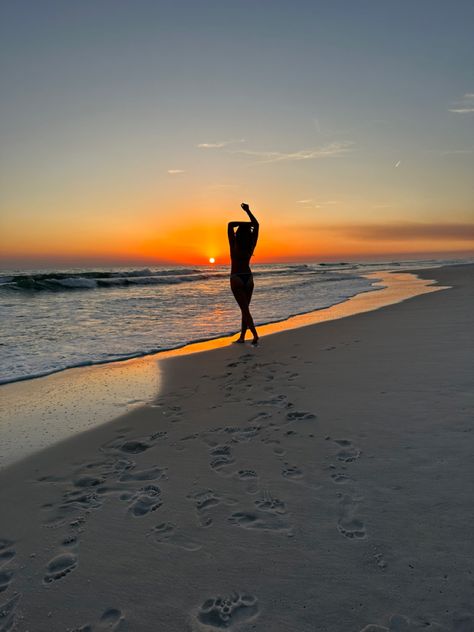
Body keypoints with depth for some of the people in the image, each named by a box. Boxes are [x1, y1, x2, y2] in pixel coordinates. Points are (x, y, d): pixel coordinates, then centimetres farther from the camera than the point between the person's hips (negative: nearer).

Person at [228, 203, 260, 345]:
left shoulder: (234, 246, -12)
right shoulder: (251, 246, -2)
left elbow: (230, 224, -13)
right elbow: (256, 225, 8)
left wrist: (246, 223, -11)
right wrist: (248, 211, 12)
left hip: (236, 279, -4)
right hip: (249, 277, 4)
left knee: (244, 309, -5)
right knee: (245, 308, 12)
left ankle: (255, 335, -15)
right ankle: (242, 336, 16)